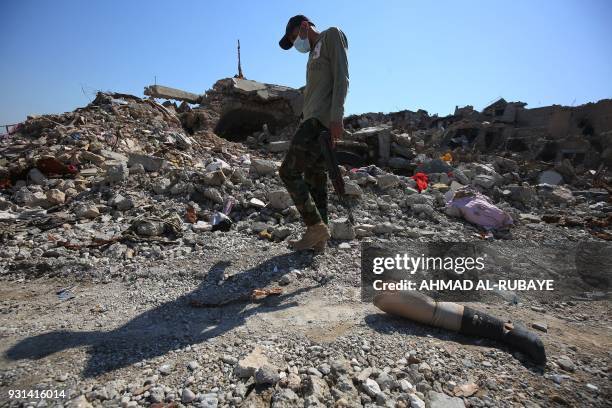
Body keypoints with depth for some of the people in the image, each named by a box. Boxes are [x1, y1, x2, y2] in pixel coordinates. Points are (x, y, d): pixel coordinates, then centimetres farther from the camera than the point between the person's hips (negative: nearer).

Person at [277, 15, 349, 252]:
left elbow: (341, 78, -9)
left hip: (321, 120, -9)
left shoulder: (332, 36, 6)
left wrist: (336, 117, -20)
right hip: (312, 120, 9)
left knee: (289, 172, -15)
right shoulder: (314, 53, 31)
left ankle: (316, 226, -10)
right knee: (315, 179, 4)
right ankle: (318, 240, 6)